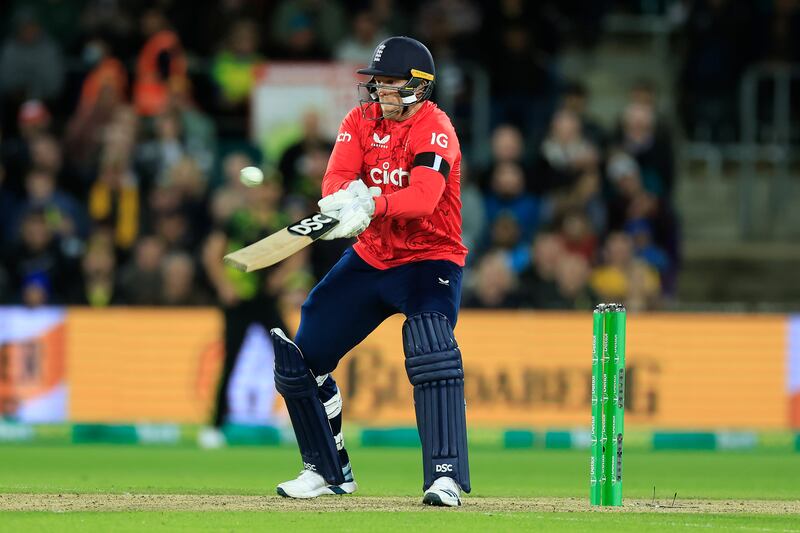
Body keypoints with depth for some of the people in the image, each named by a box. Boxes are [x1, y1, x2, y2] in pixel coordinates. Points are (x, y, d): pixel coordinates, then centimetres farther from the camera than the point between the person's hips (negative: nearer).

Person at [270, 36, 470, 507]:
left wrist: (371, 207, -51)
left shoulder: (435, 129, -18)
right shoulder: (361, 121, 0)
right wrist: (344, 197, -39)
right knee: (299, 358, 5)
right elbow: (335, 179, -15)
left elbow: (423, 197, -34)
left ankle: (446, 476, -30)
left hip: (430, 259, -6)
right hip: (371, 257, 6)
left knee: (431, 352, -31)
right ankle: (328, 471, 23)